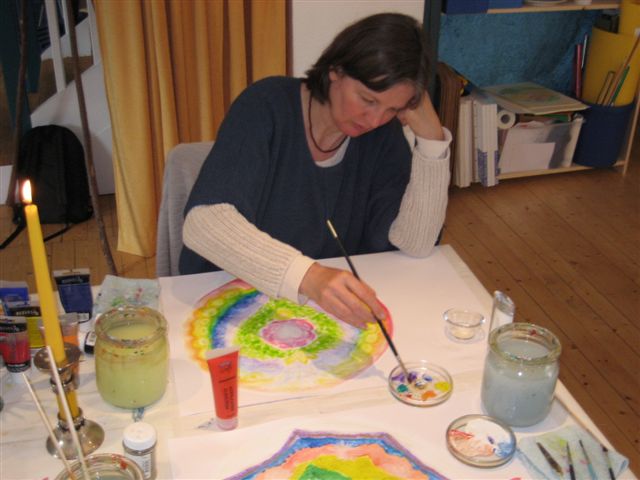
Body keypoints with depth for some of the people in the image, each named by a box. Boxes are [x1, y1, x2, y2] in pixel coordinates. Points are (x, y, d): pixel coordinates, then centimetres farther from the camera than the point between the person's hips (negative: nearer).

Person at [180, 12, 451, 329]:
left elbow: (415, 244, -11)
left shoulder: (384, 134, -4)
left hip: (329, 306, 3)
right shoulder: (267, 105, -16)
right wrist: (308, 276, -41)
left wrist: (431, 137, -19)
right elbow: (203, 222, -28)